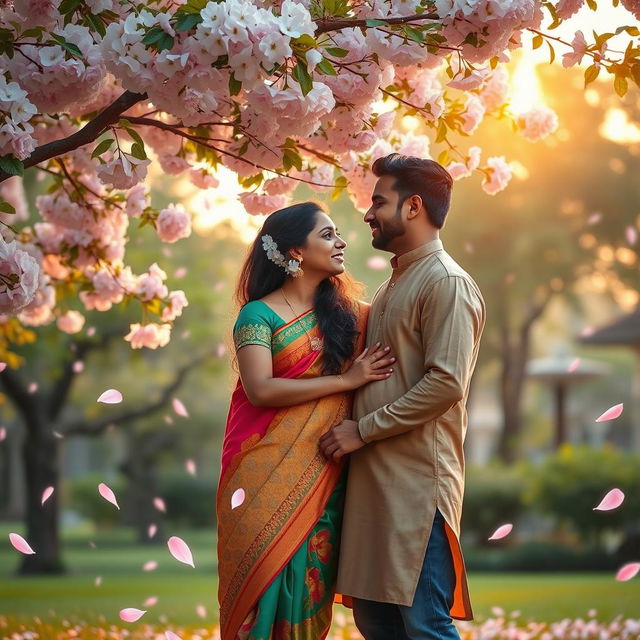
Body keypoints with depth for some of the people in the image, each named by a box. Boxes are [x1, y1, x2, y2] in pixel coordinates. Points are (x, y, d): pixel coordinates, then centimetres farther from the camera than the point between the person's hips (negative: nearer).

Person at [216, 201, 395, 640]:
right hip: (270, 472, -3)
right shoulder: (258, 314, -3)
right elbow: (261, 390, -14)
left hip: (324, 474, 4)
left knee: (309, 580, 4)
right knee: (264, 575, -2)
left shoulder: (348, 311, 11)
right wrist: (346, 380, -13)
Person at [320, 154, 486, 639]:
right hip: (374, 477, 9)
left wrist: (363, 430, -14)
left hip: (418, 482, -9)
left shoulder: (448, 284, -8)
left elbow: (445, 384, -18)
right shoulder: (392, 286, 21)